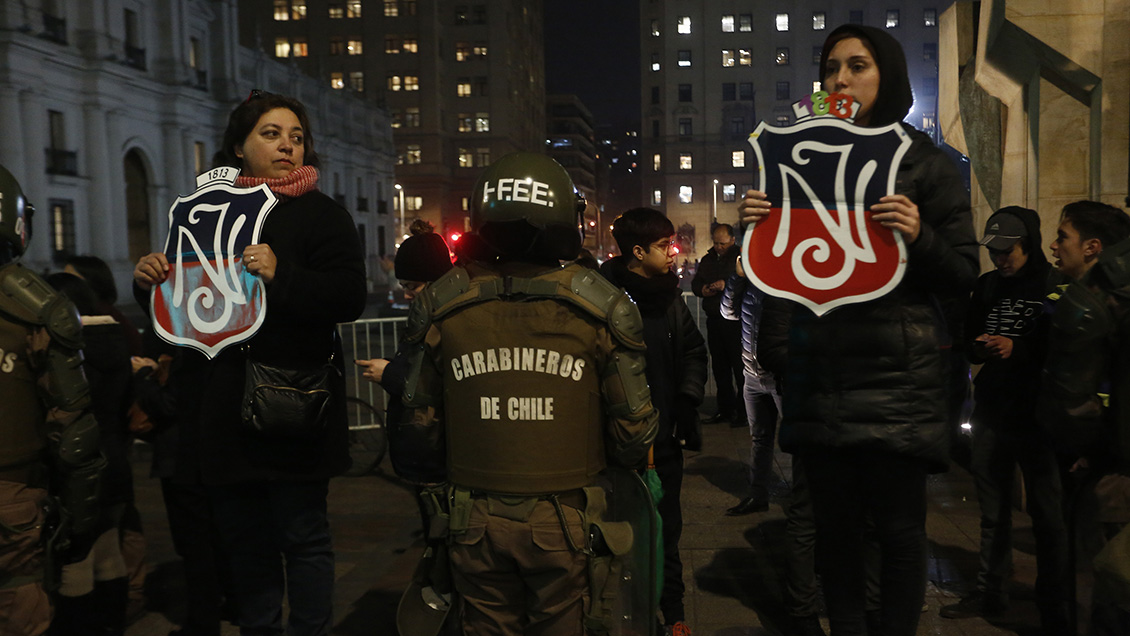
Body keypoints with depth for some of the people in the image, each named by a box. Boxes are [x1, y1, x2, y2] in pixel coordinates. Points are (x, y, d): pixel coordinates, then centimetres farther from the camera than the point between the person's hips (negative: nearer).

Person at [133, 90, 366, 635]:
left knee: (302, 536, 4)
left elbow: (348, 299, -15)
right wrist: (149, 282, -2)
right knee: (243, 538, 17)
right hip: (222, 407, 5)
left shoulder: (321, 215, -1)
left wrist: (280, 276, -28)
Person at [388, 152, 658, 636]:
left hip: (475, 523, 2)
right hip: (566, 523, -1)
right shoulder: (603, 306, -10)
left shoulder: (439, 306, -5)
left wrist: (431, 481, 19)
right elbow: (634, 425, -6)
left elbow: (418, 421, 1)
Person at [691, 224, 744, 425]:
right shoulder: (708, 259, 15)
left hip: (735, 320, -7)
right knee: (720, 367, 12)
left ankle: (742, 411, 5)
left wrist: (727, 285, -25)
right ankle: (725, 409, 22)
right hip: (714, 320, 7)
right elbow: (695, 283, 17)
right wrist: (704, 289, -4)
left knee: (740, 367, -3)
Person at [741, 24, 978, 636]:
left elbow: (963, 276, 1)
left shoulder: (924, 166, 3)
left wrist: (919, 237, -18)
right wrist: (756, 226, -5)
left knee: (897, 527, 2)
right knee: (835, 524, 9)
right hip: (819, 373, 3)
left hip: (897, 374, -3)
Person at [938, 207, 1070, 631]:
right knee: (993, 513, 14)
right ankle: (990, 594, 26)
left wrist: (1018, 349, -21)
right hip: (990, 415, 5)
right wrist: (978, 346, -8)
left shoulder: (1055, 286, -5)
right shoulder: (987, 286, 9)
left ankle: (1054, 611, 15)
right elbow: (969, 343, 14)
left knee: (1047, 516, 3)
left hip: (1036, 418, -4)